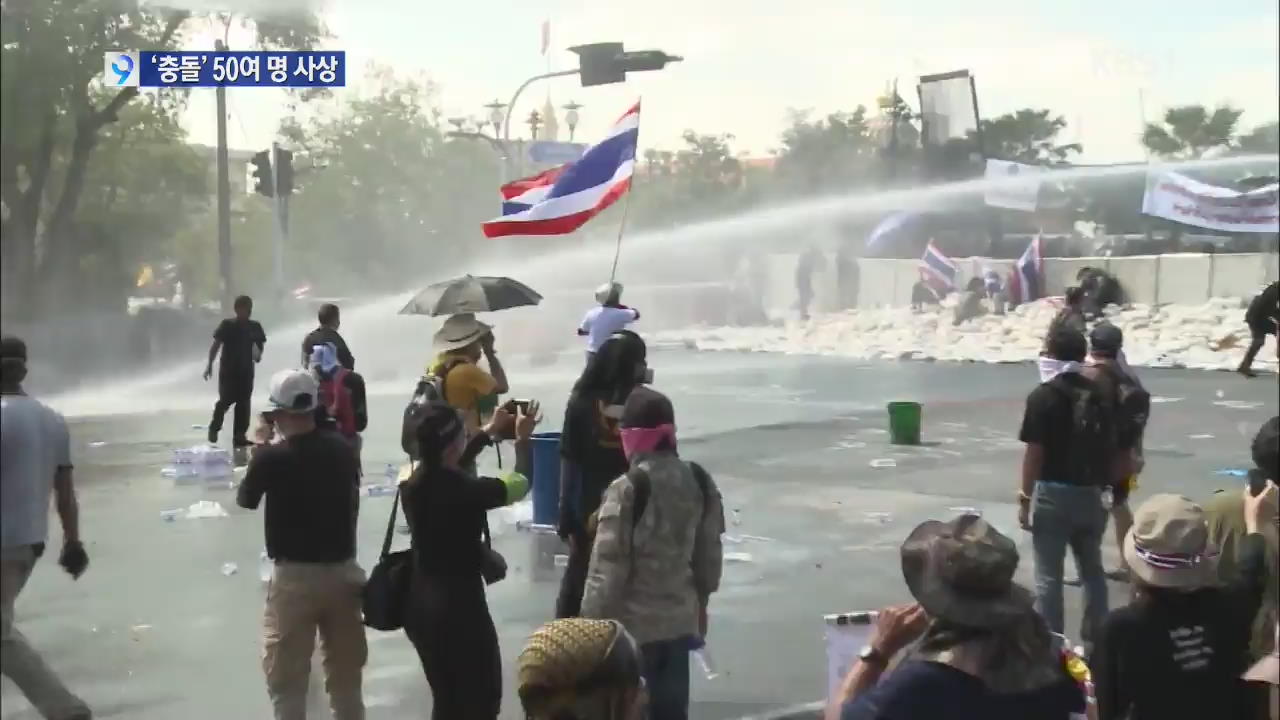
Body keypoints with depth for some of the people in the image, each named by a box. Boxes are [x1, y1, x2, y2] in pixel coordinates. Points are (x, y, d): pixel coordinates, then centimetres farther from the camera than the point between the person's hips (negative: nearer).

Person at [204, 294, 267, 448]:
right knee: (226, 400, -7)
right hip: (228, 370, -4)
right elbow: (216, 345, -8)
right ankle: (214, 428, 17)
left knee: (243, 403, 2)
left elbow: (260, 343, 18)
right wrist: (209, 364, -15)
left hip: (246, 370, 4)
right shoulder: (227, 325, -6)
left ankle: (239, 436, 8)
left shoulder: (254, 327, 5)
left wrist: (258, 353, -4)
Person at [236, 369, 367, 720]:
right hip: (343, 571, 4)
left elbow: (245, 501, 5)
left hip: (294, 576, -4)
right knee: (346, 675, 17)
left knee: (286, 678, 9)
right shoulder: (343, 449, -1)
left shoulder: (272, 457, -13)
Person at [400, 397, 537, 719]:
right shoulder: (465, 490, -22)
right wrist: (523, 439, 11)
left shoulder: (416, 481, -3)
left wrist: (490, 432, 25)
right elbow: (520, 482, -5)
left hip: (420, 605, 7)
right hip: (459, 604, -7)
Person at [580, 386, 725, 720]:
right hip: (679, 619, 6)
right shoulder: (699, 481, 0)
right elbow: (710, 555, 10)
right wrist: (701, 602, 23)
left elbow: (608, 567, -17)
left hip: (631, 625, -6)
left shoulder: (627, 489, -19)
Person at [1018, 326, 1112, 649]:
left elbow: (1034, 452, -13)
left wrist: (1025, 497, -7)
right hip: (1089, 492, 5)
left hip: (1053, 492, -5)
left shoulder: (1043, 395, -11)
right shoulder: (1097, 394, 5)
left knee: (1049, 575, 2)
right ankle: (1095, 640, 24)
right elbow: (1108, 446, 9)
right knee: (1092, 570, 17)